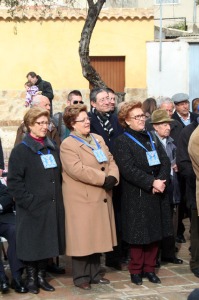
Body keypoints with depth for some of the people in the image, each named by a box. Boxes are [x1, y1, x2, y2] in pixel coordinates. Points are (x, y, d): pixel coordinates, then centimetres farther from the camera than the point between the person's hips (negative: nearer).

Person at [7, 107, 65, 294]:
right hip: (32, 209, -5)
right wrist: (30, 202, -16)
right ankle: (31, 278, 15)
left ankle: (41, 275, 22)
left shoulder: (53, 148, 13)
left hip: (52, 207, 5)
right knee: (32, 243, 1)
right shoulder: (21, 150, -6)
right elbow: (14, 182, -10)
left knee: (48, 243, 9)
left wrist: (58, 198, 9)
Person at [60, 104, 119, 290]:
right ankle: (81, 277, 11)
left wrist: (113, 177, -13)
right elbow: (78, 170, -24)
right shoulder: (67, 145, -12)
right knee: (82, 239, 0)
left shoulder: (98, 139, 13)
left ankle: (95, 274, 25)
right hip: (81, 199, -7)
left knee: (97, 237, 14)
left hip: (101, 197, 7)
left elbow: (111, 161, 8)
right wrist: (103, 179, -22)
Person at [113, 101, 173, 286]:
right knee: (139, 234, 0)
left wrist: (161, 181, -12)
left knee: (155, 231, 8)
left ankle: (149, 268, 20)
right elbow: (128, 169, -16)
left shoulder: (151, 138, 15)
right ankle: (136, 270, 14)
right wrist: (152, 182, -20)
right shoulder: (122, 142, -5)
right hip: (136, 196, -6)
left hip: (157, 194, 6)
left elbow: (165, 161, 6)